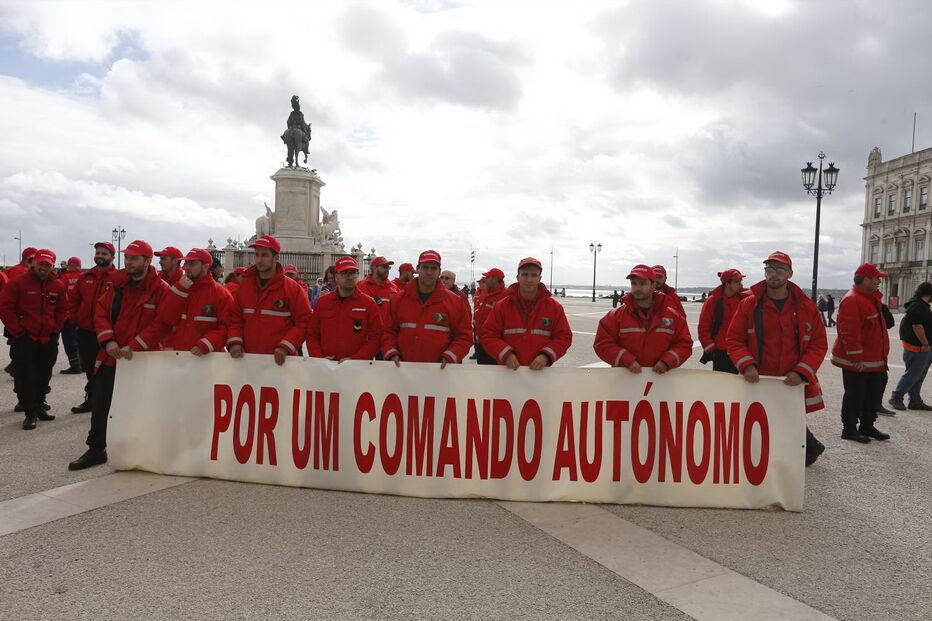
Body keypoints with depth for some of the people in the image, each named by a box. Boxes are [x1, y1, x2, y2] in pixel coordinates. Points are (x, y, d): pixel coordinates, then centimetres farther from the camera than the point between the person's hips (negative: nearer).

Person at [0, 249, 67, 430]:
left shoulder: (58, 286, 5)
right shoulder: (18, 283, -7)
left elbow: (63, 310, 15)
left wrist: (56, 328, 4)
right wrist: (17, 331, -10)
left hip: (49, 340, 4)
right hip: (25, 339, -4)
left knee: (44, 376, 13)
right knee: (26, 377, -4)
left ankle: (39, 407, 27)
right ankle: (31, 413, 2)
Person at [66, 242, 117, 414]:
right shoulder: (86, 277, 10)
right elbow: (73, 300, 17)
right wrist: (74, 319, 6)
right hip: (85, 332, 5)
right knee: (89, 368, 15)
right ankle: (91, 400, 26)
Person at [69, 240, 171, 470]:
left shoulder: (160, 289, -11)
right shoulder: (118, 284, 7)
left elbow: (161, 324, -17)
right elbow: (101, 311, 6)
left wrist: (134, 346, -21)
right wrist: (108, 341, -10)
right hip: (111, 356, 5)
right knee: (100, 404, 10)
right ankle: (96, 449, 24)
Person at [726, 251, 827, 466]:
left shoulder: (806, 307, 2)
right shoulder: (749, 305, 1)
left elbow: (818, 344, 3)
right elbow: (735, 340, 3)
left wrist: (801, 372, -10)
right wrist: (747, 365, -13)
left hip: (793, 385, 0)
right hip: (758, 384, 1)